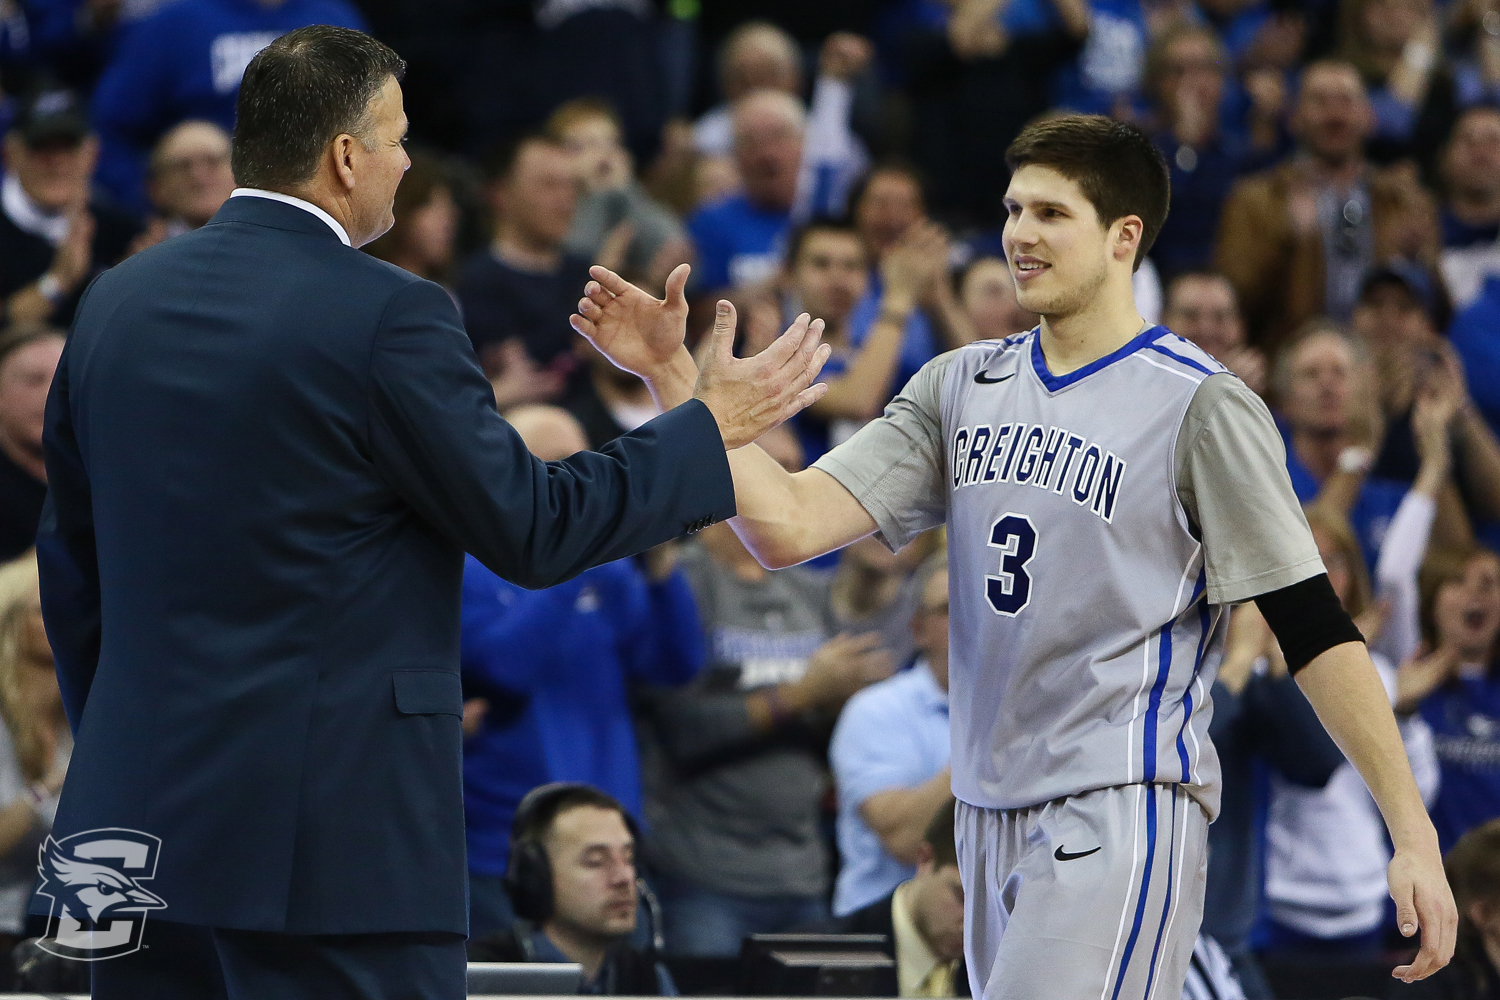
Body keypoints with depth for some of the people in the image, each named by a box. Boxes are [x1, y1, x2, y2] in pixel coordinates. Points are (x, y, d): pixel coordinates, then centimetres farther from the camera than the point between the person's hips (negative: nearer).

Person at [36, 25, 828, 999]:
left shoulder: (117, 303, 9)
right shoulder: (387, 316, -11)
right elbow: (530, 528, -5)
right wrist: (713, 425, 7)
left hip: (140, 808, 7)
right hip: (334, 838, -7)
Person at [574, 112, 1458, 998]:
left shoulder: (1202, 406, -6)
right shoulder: (962, 386, 12)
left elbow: (1315, 631, -7)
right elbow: (788, 527, 3)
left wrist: (1413, 835, -13)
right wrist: (678, 374, -8)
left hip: (1120, 816, -7)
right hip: (991, 816, 7)